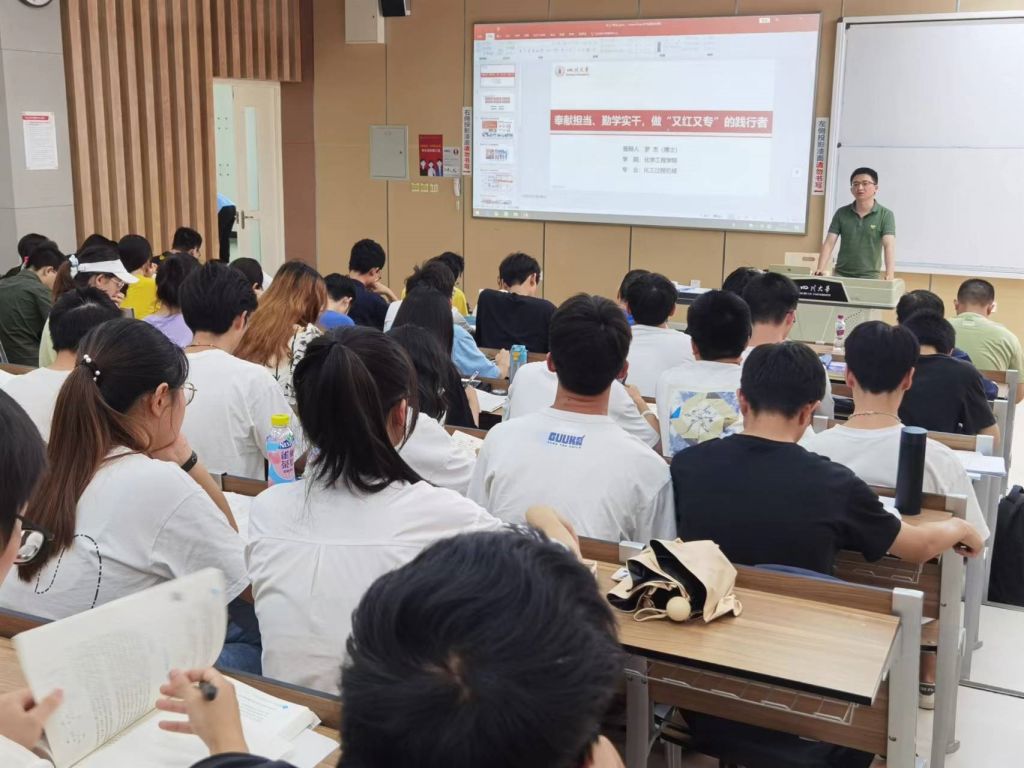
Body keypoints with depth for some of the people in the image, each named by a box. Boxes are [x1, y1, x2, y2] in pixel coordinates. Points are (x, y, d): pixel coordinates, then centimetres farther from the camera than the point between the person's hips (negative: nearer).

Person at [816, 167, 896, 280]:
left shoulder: (885, 215, -3)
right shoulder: (841, 213, 4)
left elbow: (889, 245, -15)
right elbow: (829, 243, -2)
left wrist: (889, 274, -31)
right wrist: (820, 269, -18)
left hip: (870, 277, -2)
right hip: (841, 275, 2)